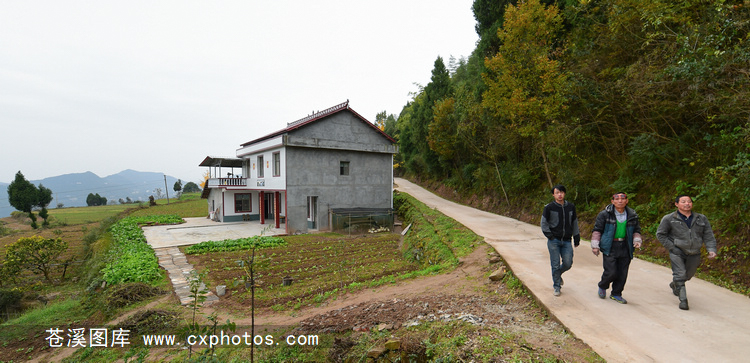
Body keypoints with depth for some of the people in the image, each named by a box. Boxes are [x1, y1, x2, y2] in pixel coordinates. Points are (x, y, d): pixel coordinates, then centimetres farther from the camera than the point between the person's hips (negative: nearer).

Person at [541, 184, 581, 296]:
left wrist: (576, 237, 16)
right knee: (555, 264, -1)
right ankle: (556, 286, 14)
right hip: (554, 241, -3)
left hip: (566, 241, 3)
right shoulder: (549, 207, -4)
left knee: (568, 263, -2)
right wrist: (549, 235, -8)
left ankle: (558, 274, 30)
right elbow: (544, 223, 2)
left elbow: (574, 222, 18)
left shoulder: (571, 207, 7)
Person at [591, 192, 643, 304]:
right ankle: (602, 286, 22)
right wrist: (595, 245, -4)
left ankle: (616, 294, 25)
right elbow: (597, 230, 0)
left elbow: (636, 231, 20)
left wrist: (637, 240, 1)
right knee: (611, 272, -8)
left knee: (622, 274, 6)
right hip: (610, 248, -4)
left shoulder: (632, 216, 8)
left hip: (625, 248, 4)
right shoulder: (605, 214, -4)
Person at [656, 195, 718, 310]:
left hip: (694, 254, 4)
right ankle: (683, 300, -8)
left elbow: (708, 236, 7)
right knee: (680, 274, -14)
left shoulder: (702, 219, 6)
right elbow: (660, 234, -2)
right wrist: (671, 247, -11)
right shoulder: (669, 219, -6)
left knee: (688, 275, 18)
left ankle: (674, 285, 47)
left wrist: (711, 250, -8)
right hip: (677, 252, -4)